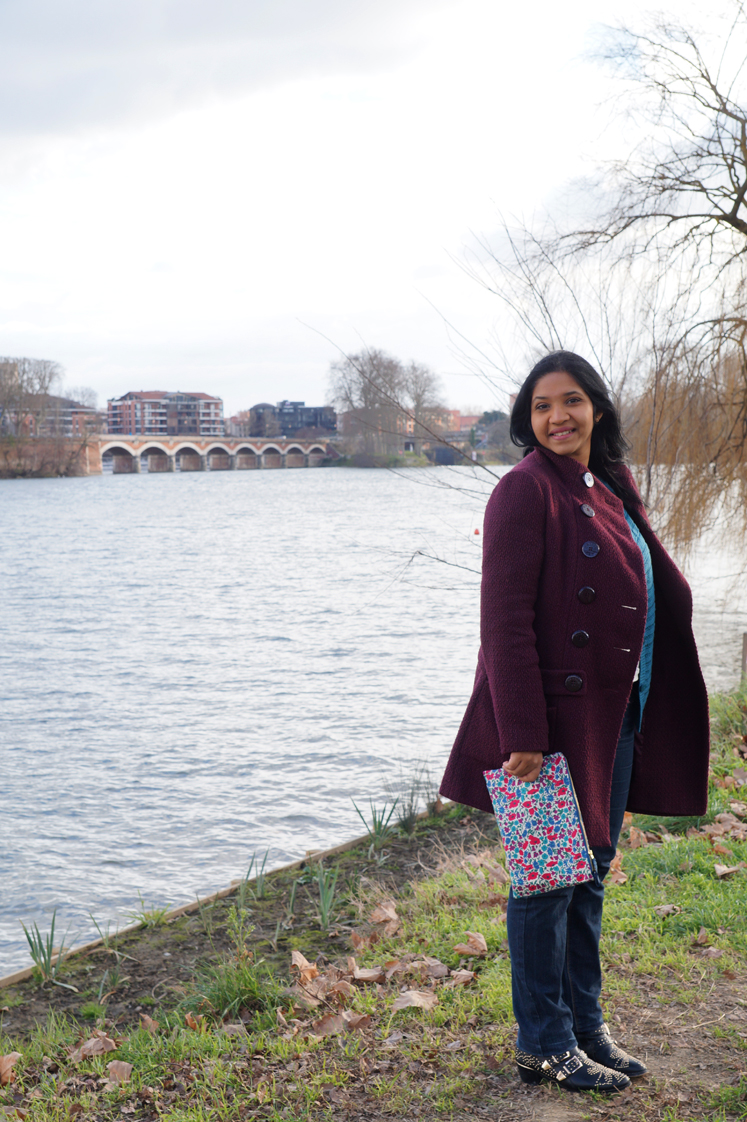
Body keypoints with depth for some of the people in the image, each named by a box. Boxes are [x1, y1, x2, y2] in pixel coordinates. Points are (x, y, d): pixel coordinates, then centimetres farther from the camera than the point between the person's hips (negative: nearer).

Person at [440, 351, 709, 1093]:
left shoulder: (607, 490, 13)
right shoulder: (526, 490, -13)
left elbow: (657, 597, 19)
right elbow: (506, 621, -19)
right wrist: (522, 737, -23)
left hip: (613, 717, 8)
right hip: (554, 716, -8)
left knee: (590, 873, 17)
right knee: (548, 878, 3)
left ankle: (585, 1025, 32)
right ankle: (544, 1045, 18)